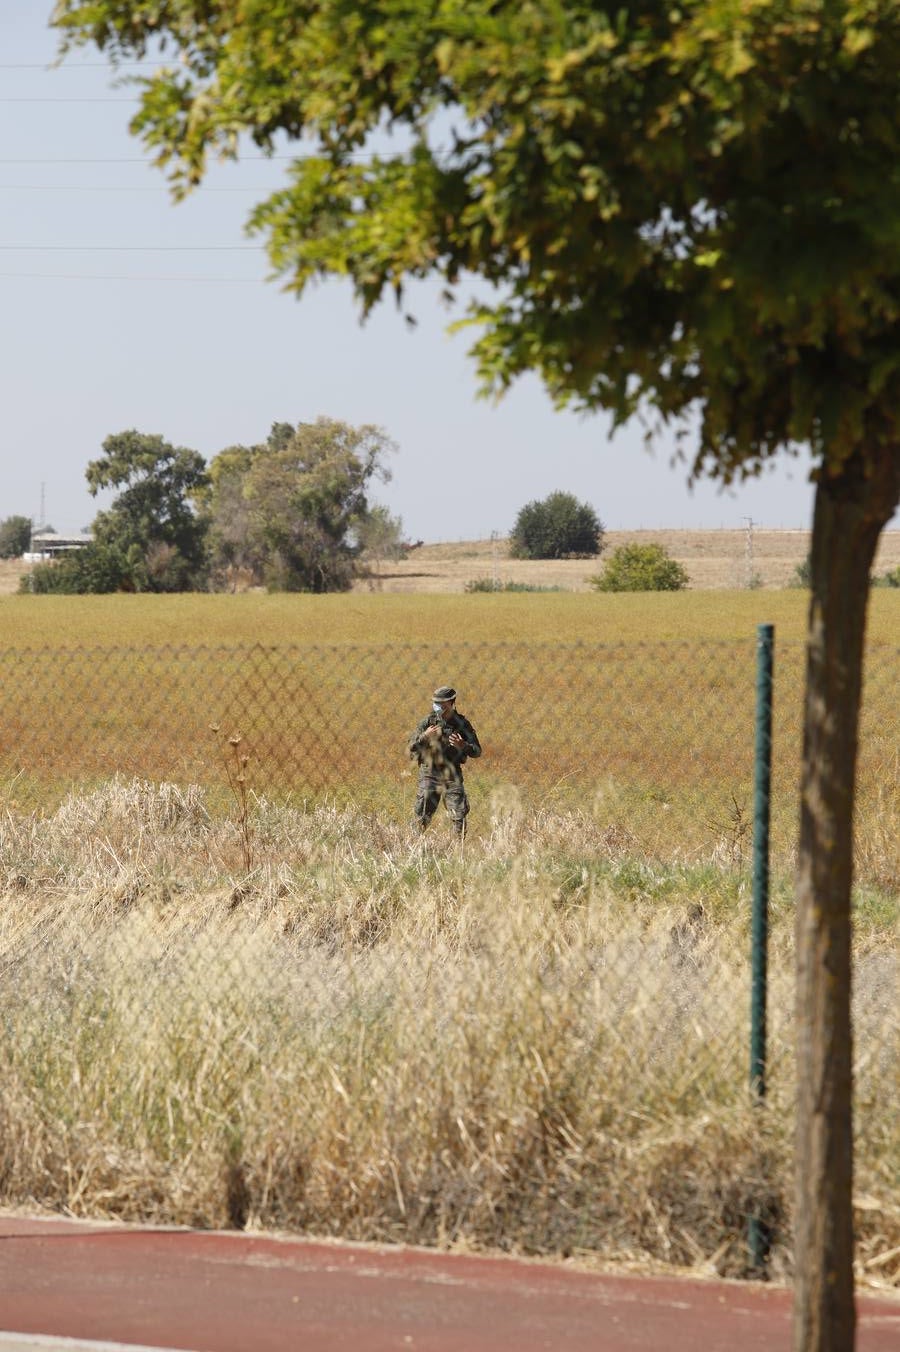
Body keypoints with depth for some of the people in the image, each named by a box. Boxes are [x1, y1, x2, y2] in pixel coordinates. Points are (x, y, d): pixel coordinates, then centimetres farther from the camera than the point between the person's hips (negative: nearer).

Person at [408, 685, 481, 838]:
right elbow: (412, 748, -2)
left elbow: (477, 751, 1)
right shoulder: (427, 722, -1)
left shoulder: (462, 724, 0)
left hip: (452, 775, 0)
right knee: (422, 818, 0)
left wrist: (463, 746, -19)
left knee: (459, 817, -4)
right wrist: (424, 737, -20)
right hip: (429, 774, 0)